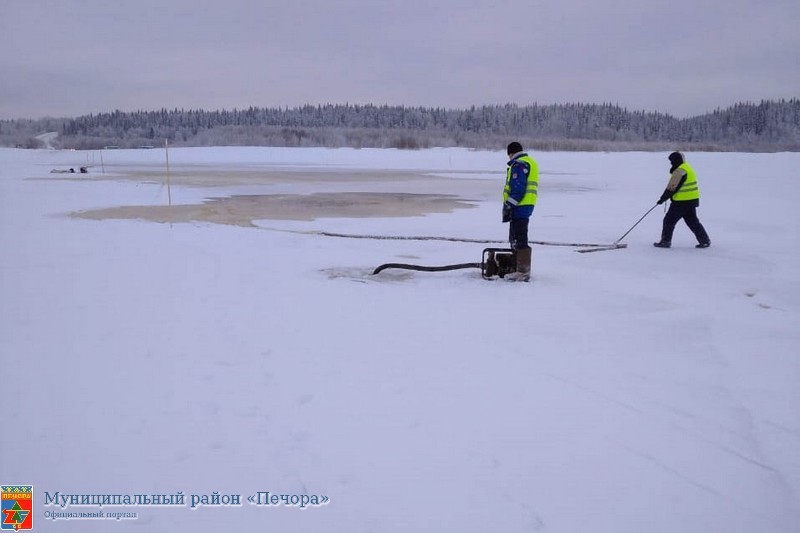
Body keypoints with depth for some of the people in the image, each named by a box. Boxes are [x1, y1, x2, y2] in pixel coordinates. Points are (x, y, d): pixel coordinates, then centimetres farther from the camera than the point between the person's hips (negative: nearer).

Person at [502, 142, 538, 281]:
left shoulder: (518, 165, -12)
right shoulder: (530, 162, 21)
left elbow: (518, 188, -21)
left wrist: (508, 206, -18)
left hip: (519, 206, -11)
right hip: (527, 206, 11)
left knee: (519, 239, -9)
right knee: (515, 238, 19)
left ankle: (523, 272, -9)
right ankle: (521, 269, 26)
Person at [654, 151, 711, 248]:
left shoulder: (679, 171, -18)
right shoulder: (688, 168, 15)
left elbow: (672, 188, -19)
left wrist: (663, 198, -11)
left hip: (681, 202, -10)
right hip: (692, 200, 10)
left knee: (669, 220, 1)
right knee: (693, 221, 14)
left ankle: (665, 241, 6)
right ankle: (705, 241, 14)